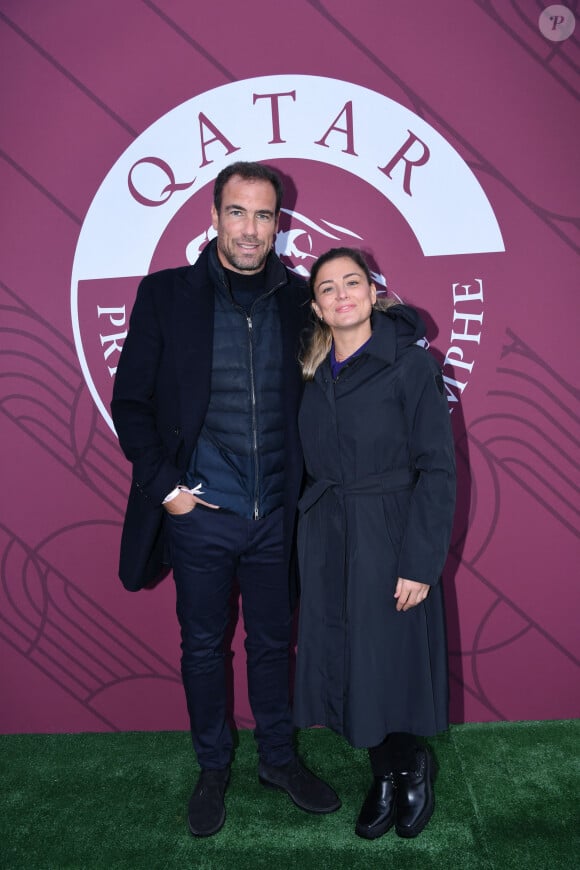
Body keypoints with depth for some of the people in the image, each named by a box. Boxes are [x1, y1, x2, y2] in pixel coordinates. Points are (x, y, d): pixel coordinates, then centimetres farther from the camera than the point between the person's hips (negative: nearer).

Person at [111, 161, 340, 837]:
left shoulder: (297, 297, 3)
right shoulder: (166, 294, -3)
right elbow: (131, 401, -2)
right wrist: (164, 485, -7)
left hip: (276, 514, 2)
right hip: (199, 514, -1)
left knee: (273, 640, 17)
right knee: (203, 645, 15)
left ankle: (278, 758, 41)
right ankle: (212, 768, 38)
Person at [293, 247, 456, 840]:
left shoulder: (410, 362, -9)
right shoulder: (315, 374, 7)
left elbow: (437, 468, -11)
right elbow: (310, 465, 10)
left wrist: (420, 562, -15)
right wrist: (309, 542, 5)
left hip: (389, 540, -5)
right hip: (326, 543, 5)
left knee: (391, 658, 6)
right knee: (341, 660, 10)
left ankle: (413, 770, 35)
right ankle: (385, 776, 33)